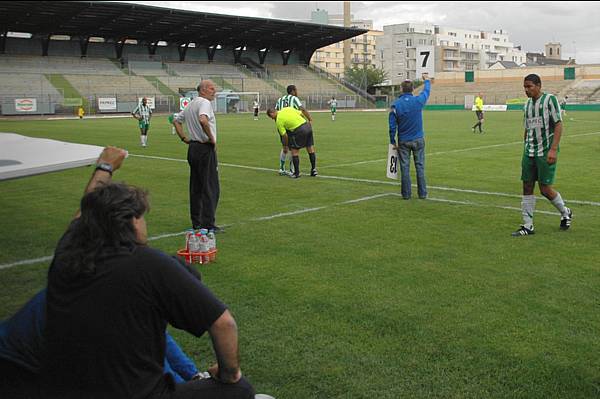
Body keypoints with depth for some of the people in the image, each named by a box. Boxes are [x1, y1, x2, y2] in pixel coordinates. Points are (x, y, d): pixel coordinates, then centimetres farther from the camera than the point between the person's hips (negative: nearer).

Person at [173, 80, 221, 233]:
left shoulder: (190, 105, 16)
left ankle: (196, 222, 20)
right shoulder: (205, 103, -13)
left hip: (192, 147, 9)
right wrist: (211, 138, -22)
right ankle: (208, 224, -5)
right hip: (206, 148, -9)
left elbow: (176, 120, 25)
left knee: (196, 187, 14)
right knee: (211, 188, -5)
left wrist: (184, 138, 19)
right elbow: (203, 120, -33)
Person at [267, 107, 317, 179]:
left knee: (294, 151, 5)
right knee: (310, 149, 16)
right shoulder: (287, 108, 15)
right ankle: (314, 169, 23)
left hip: (299, 130, -8)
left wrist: (286, 146, 14)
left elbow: (284, 135, 0)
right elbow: (301, 113, 15)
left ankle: (297, 173, 8)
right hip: (307, 126, 8)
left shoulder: (278, 120, -3)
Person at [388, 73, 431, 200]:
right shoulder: (418, 101, -7)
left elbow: (392, 125, -7)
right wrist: (426, 80, 35)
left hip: (403, 141, 0)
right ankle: (422, 193, 10)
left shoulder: (395, 105, -9)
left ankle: (406, 194, 8)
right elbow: (427, 91, 16)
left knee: (405, 168, 5)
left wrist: (393, 142, 3)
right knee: (420, 167, 7)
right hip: (418, 139, 1)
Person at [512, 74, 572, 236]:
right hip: (529, 152, 6)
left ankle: (565, 213, 23)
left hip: (546, 152, -6)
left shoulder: (550, 99, -6)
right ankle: (528, 226, 8)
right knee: (527, 187, 3)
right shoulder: (527, 104, 13)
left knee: (545, 189, -5)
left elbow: (558, 125, -11)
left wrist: (553, 149, -19)